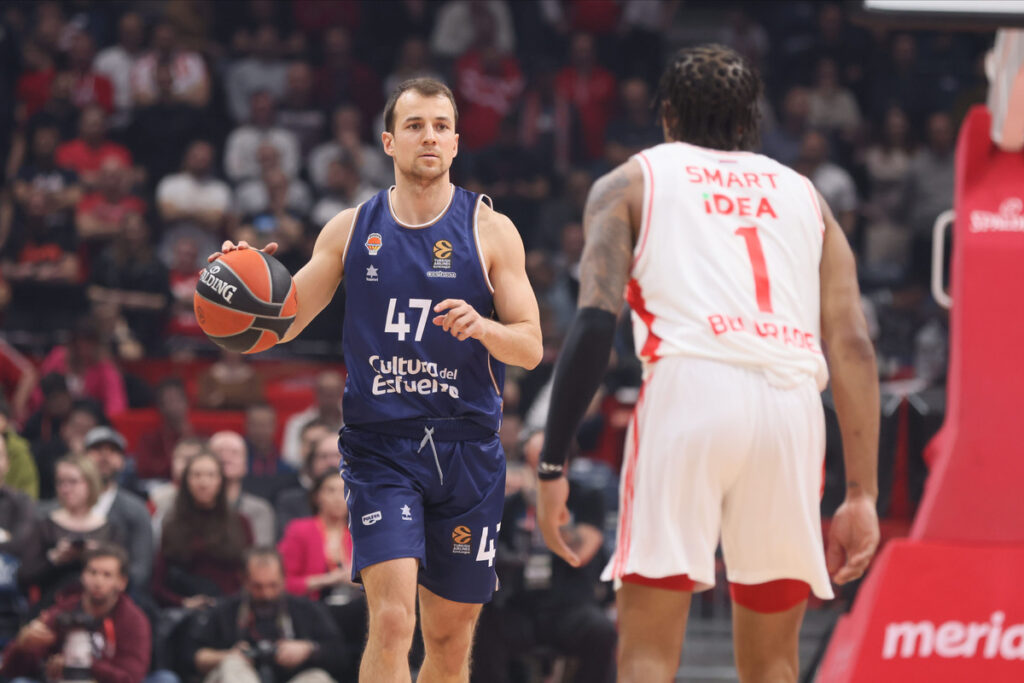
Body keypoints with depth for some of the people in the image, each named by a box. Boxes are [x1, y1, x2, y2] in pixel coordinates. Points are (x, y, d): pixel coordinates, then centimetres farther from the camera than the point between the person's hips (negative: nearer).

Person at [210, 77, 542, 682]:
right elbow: (282, 324, 7)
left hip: (468, 449, 1)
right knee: (392, 620, -19)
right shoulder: (351, 230, 5)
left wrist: (482, 326, -21)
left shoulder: (490, 231, 2)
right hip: (380, 445, -1)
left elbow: (531, 347, 1)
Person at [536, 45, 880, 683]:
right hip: (792, 401, 3)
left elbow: (595, 323, 3)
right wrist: (862, 494, 12)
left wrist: (554, 466, 2)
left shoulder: (631, 182, 20)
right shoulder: (802, 193, 28)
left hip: (691, 389, -3)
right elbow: (854, 346, 15)